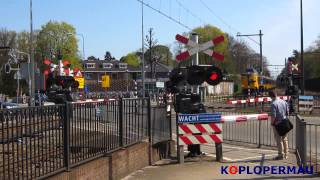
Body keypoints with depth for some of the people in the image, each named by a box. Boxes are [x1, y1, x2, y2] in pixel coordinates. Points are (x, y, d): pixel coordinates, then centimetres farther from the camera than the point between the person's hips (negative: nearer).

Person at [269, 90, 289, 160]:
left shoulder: (273, 104, -17)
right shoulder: (284, 102, 3)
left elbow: (273, 116, -21)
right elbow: (287, 112, 9)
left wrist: (272, 123, -6)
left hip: (277, 123, -7)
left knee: (279, 140, 3)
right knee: (285, 139, 15)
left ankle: (281, 155, 8)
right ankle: (285, 154, 22)